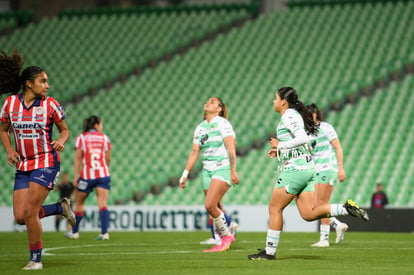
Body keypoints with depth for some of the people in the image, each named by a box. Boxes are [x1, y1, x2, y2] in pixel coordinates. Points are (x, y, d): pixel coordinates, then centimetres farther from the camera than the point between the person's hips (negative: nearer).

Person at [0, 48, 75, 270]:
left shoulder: (50, 104, -6)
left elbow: (65, 129, 5)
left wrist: (61, 141, -17)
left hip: (46, 163, -4)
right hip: (23, 166, 4)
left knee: (29, 212, -14)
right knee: (20, 217, -1)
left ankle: (36, 259, 2)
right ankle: (61, 207, 24)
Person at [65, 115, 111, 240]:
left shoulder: (81, 138, 2)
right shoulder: (104, 138, 8)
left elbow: (78, 158, -4)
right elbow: (108, 159, 10)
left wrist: (75, 177, -4)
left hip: (87, 175, -1)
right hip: (103, 174, 1)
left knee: (79, 203, 14)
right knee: (103, 203, -5)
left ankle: (74, 232, 23)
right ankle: (104, 232, -20)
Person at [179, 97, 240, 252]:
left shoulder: (222, 123, -6)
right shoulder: (200, 128, 14)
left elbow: (231, 148, -13)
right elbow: (194, 152, 16)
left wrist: (233, 171, -20)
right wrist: (185, 174, 10)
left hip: (223, 169, -7)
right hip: (207, 170, 7)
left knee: (210, 205, -19)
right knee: (215, 210, 3)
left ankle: (226, 235, -1)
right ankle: (224, 243, 12)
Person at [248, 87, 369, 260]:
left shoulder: (288, 116, -11)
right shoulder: (293, 115, 18)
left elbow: (302, 139, -25)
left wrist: (280, 145, -14)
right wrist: (279, 151, 17)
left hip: (295, 169, -9)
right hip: (307, 168, 9)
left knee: (274, 208, 0)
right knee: (308, 214, 3)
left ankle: (269, 251, 5)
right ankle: (346, 208, -8)